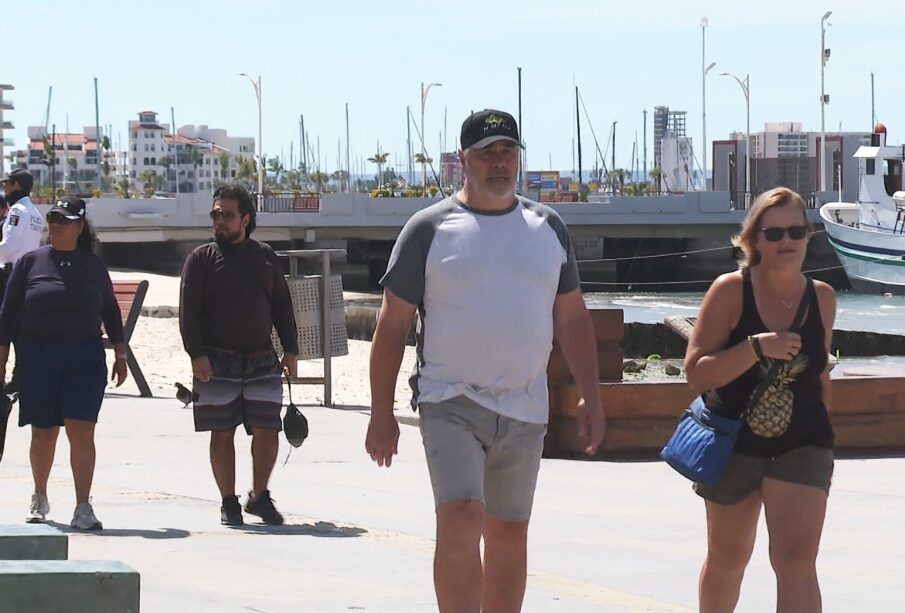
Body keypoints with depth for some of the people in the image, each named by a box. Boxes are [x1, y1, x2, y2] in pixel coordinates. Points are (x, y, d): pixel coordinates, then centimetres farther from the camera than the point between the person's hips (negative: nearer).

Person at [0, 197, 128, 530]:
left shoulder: (93, 264, 6)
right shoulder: (31, 262, 3)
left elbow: (110, 311, 14)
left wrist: (120, 355, 12)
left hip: (85, 359, 0)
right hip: (38, 358, 0)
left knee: (81, 430, -10)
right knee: (43, 431, 6)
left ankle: (83, 507, -9)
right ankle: (39, 499, 27)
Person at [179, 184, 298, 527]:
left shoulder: (264, 257, 12)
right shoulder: (202, 258, 2)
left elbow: (282, 306, 16)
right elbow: (188, 309, -3)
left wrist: (290, 350, 9)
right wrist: (197, 353, -13)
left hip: (261, 359, 2)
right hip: (217, 361, -2)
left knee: (267, 431, -2)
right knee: (222, 434, 0)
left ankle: (259, 496, 15)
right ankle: (229, 503, 10)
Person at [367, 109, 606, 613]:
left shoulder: (547, 227, 10)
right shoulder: (430, 229, -2)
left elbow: (572, 316, 15)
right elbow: (393, 324, 0)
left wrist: (591, 398, 7)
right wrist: (381, 413, -4)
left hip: (525, 409, 4)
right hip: (451, 404, -4)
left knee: (510, 535, 11)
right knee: (460, 523, -19)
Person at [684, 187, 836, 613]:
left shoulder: (822, 298, 1)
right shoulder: (730, 291, -10)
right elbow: (696, 374, -14)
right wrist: (757, 348, -26)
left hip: (801, 448, 1)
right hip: (733, 445, -1)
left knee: (797, 560, -15)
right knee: (727, 558, 17)